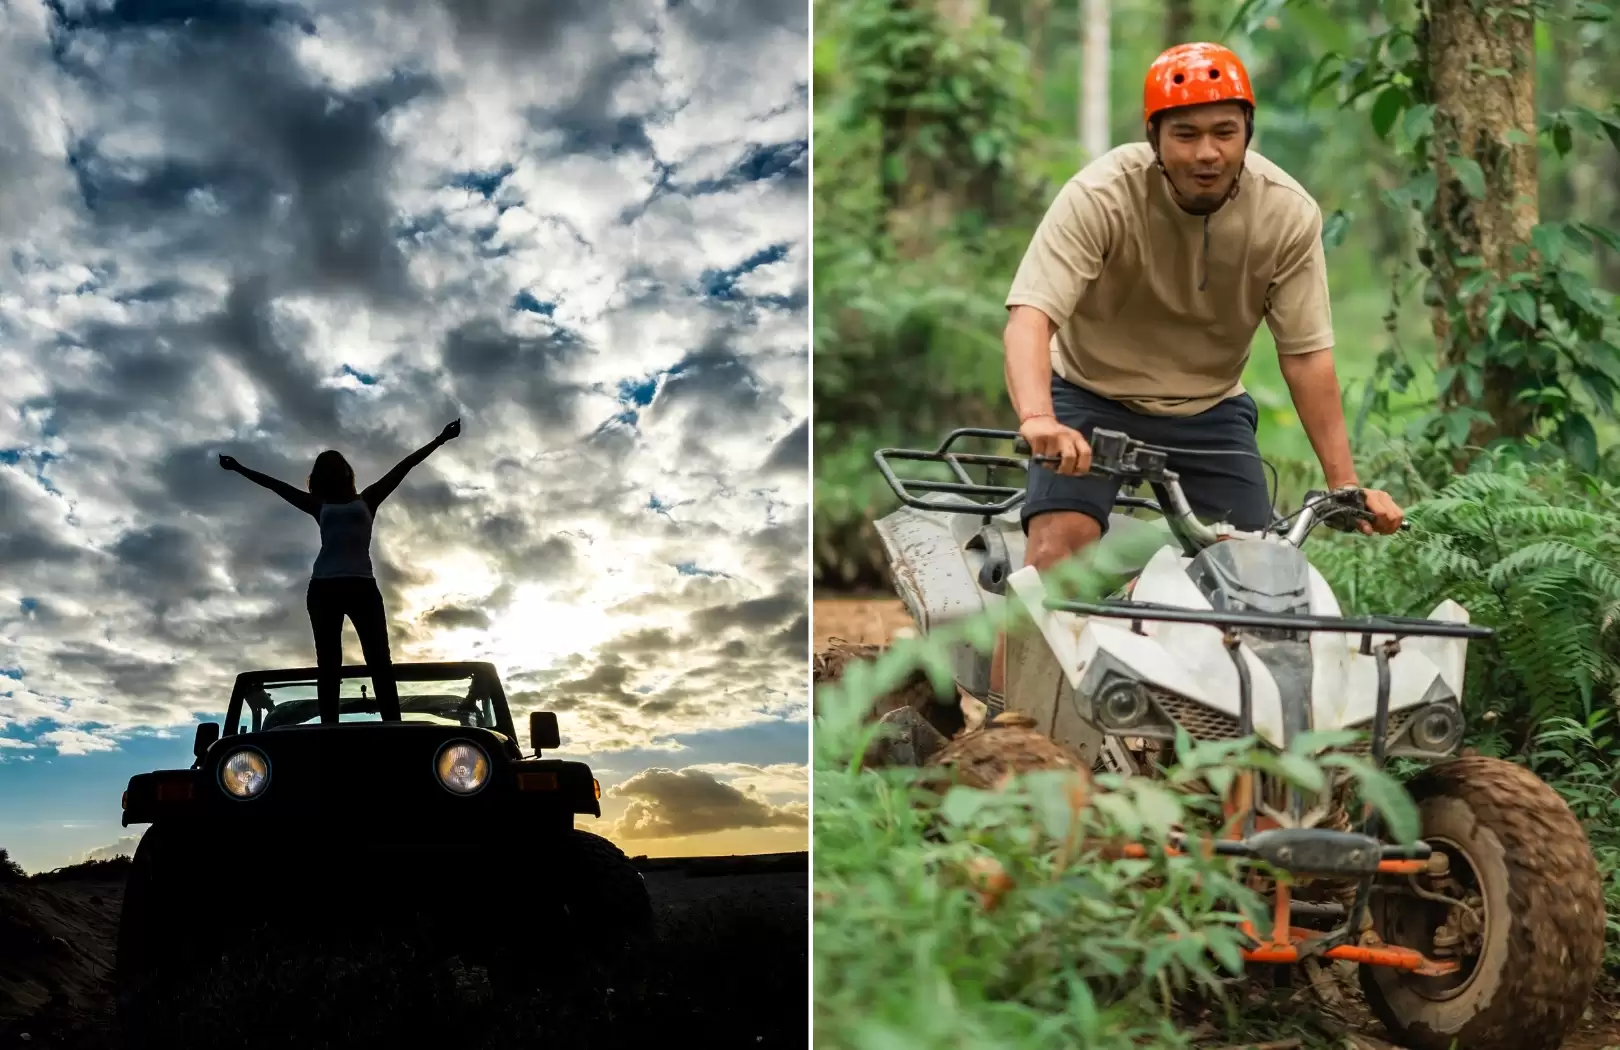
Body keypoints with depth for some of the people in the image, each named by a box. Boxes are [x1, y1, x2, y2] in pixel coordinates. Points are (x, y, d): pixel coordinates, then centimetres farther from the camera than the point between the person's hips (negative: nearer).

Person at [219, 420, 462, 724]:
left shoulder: (367, 500, 19)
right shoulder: (320, 507, 21)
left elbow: (403, 467, 14)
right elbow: (275, 485, 23)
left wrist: (438, 441, 12)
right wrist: (240, 469, 24)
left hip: (362, 584, -1)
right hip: (324, 586, 1)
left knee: (379, 659, -12)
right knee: (328, 663, -6)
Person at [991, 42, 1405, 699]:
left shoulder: (1288, 214, -16)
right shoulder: (1101, 195, -25)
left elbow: (1307, 354, -11)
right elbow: (1030, 316, -35)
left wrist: (1345, 484, -16)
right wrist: (1037, 418, -54)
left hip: (1211, 408, 3)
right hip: (1092, 395, -3)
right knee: (1054, 553, -22)